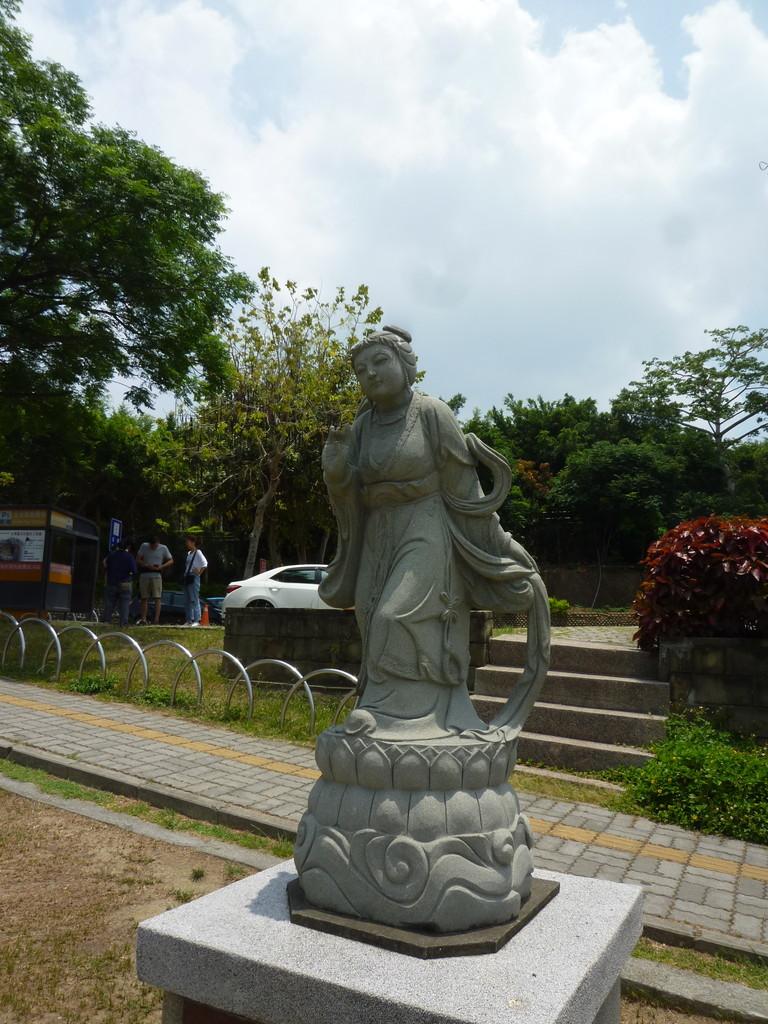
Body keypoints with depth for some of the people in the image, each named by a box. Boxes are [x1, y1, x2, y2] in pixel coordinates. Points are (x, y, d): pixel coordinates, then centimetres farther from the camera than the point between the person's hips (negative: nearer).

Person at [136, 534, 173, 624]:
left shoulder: (163, 548, 1)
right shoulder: (144, 546, 3)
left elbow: (171, 561, 5)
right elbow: (138, 559, 3)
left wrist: (161, 567, -12)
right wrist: (147, 566, -14)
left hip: (157, 575, -1)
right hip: (144, 575, 2)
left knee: (157, 598, -8)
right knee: (144, 598, 4)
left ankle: (156, 620, -11)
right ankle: (143, 619, 8)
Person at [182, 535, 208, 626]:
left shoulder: (198, 552, -8)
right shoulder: (189, 553, 17)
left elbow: (205, 564, -20)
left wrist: (199, 573, -17)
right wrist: (185, 575, 14)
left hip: (194, 578, -9)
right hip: (187, 578, 9)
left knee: (194, 600, -10)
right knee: (187, 601, 9)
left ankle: (196, 620, -9)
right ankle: (189, 620, 15)